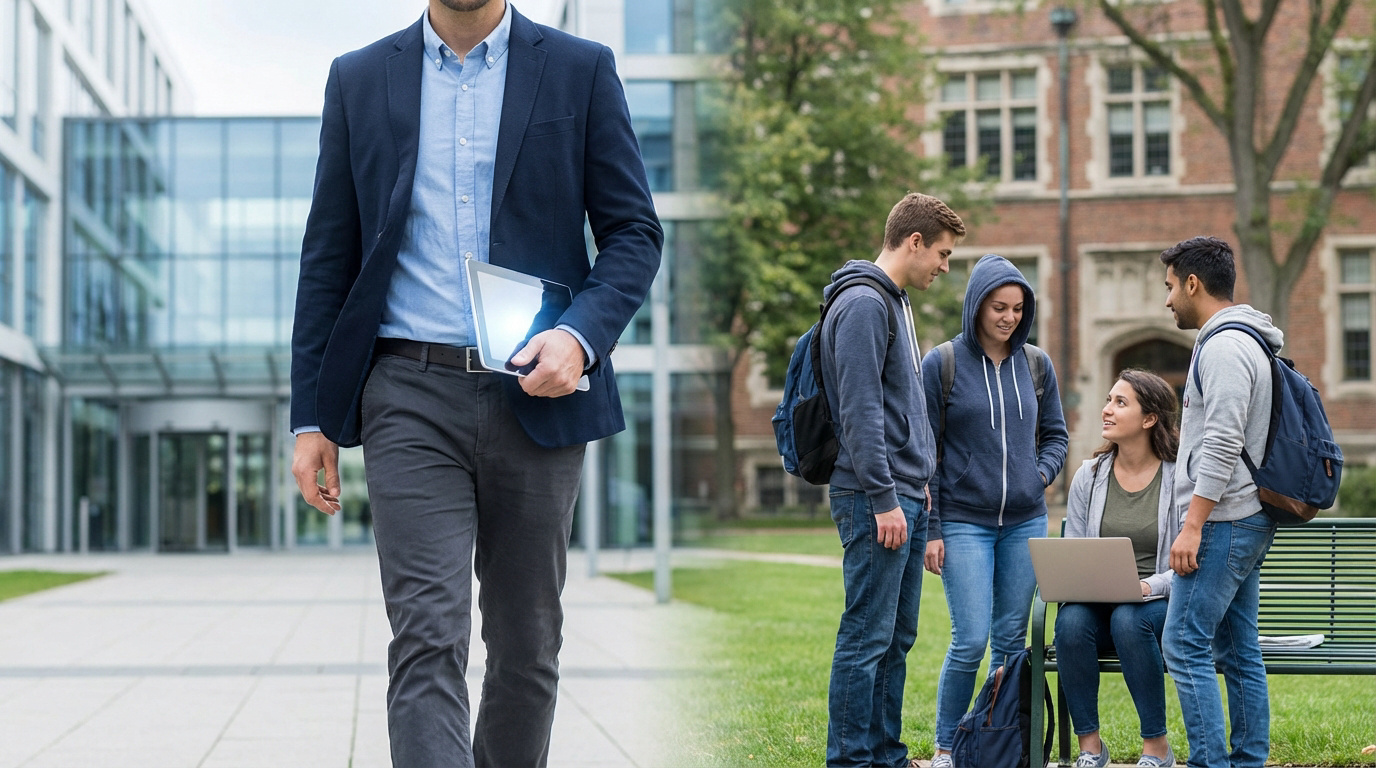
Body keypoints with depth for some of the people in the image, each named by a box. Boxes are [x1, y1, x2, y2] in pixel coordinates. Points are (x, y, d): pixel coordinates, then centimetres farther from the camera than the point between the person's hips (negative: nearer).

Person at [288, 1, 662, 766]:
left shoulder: (581, 71, 5)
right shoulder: (359, 79, 9)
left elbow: (635, 232, 4)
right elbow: (328, 256, 10)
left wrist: (582, 336, -15)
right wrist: (311, 416, 5)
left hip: (536, 395, 1)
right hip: (411, 395, 0)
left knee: (527, 642, 10)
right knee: (427, 639, -12)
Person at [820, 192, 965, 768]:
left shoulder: (895, 303, 18)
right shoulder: (863, 304, -13)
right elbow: (859, 411, -19)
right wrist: (883, 498, -21)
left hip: (905, 497, 10)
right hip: (876, 500, -10)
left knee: (896, 638, 13)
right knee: (867, 638, -7)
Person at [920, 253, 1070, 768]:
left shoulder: (1035, 364, 7)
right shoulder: (941, 364, -4)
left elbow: (1056, 434, 19)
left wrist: (1042, 473, -2)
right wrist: (929, 530, -6)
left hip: (1025, 522, 4)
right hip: (964, 522, -4)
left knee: (1012, 640, 6)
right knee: (971, 641, -9)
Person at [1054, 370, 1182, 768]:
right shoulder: (1089, 476, 6)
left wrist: (1147, 586, -24)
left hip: (1159, 605, -3)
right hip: (1098, 604, 3)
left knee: (1128, 620, -36)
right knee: (1071, 621, -31)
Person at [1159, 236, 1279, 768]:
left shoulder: (1224, 348, -15)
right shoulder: (1248, 344, 19)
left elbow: (1221, 447, -22)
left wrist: (1192, 526, -22)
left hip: (1222, 524, -11)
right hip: (1249, 523, 11)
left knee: (1184, 647, -10)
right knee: (1238, 651, 10)